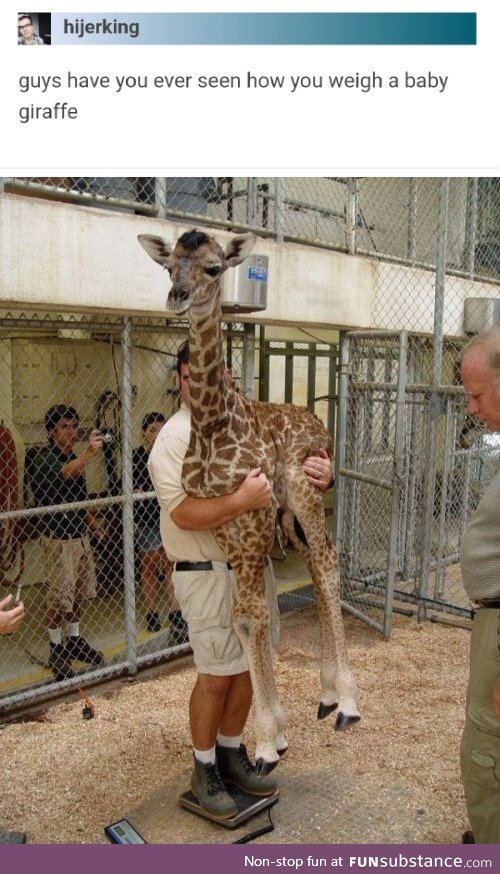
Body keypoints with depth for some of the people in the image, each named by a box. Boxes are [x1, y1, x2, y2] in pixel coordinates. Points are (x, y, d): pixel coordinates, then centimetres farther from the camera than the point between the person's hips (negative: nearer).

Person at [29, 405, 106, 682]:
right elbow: (64, 474, -39)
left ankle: (75, 641, 32)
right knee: (59, 599, 1)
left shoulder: (74, 457, 9)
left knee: (77, 594, 17)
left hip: (80, 535, 7)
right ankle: (56, 648, 18)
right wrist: (88, 453, -55)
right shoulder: (43, 457, -15)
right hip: (58, 538, -7)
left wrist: (93, 525, 15)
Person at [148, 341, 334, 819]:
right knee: (216, 675, 4)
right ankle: (204, 768, 26)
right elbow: (183, 513, -22)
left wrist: (319, 477, -10)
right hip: (208, 573, -6)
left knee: (246, 667, 16)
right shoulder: (175, 436, -13)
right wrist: (243, 501, -35)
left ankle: (231, 754, 36)